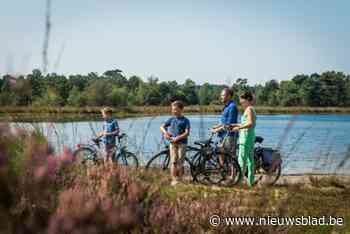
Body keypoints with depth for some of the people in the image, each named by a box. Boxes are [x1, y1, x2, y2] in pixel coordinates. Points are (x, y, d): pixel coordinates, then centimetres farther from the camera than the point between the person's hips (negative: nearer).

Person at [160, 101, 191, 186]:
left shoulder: (185, 120, -2)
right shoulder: (171, 119, 11)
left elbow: (187, 133, -11)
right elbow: (162, 127, 14)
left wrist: (177, 138, -22)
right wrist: (165, 132, -8)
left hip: (182, 143, -3)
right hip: (172, 143, 3)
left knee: (180, 162, -1)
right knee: (173, 161, -2)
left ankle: (179, 179, 7)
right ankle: (173, 180, -2)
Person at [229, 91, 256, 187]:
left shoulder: (249, 109, -12)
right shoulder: (251, 109, 18)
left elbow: (250, 123, -23)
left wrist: (239, 128, -20)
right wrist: (235, 125, 17)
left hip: (246, 136, -10)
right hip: (251, 136, 10)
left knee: (242, 159, -9)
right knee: (250, 159, 10)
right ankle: (251, 181, 13)